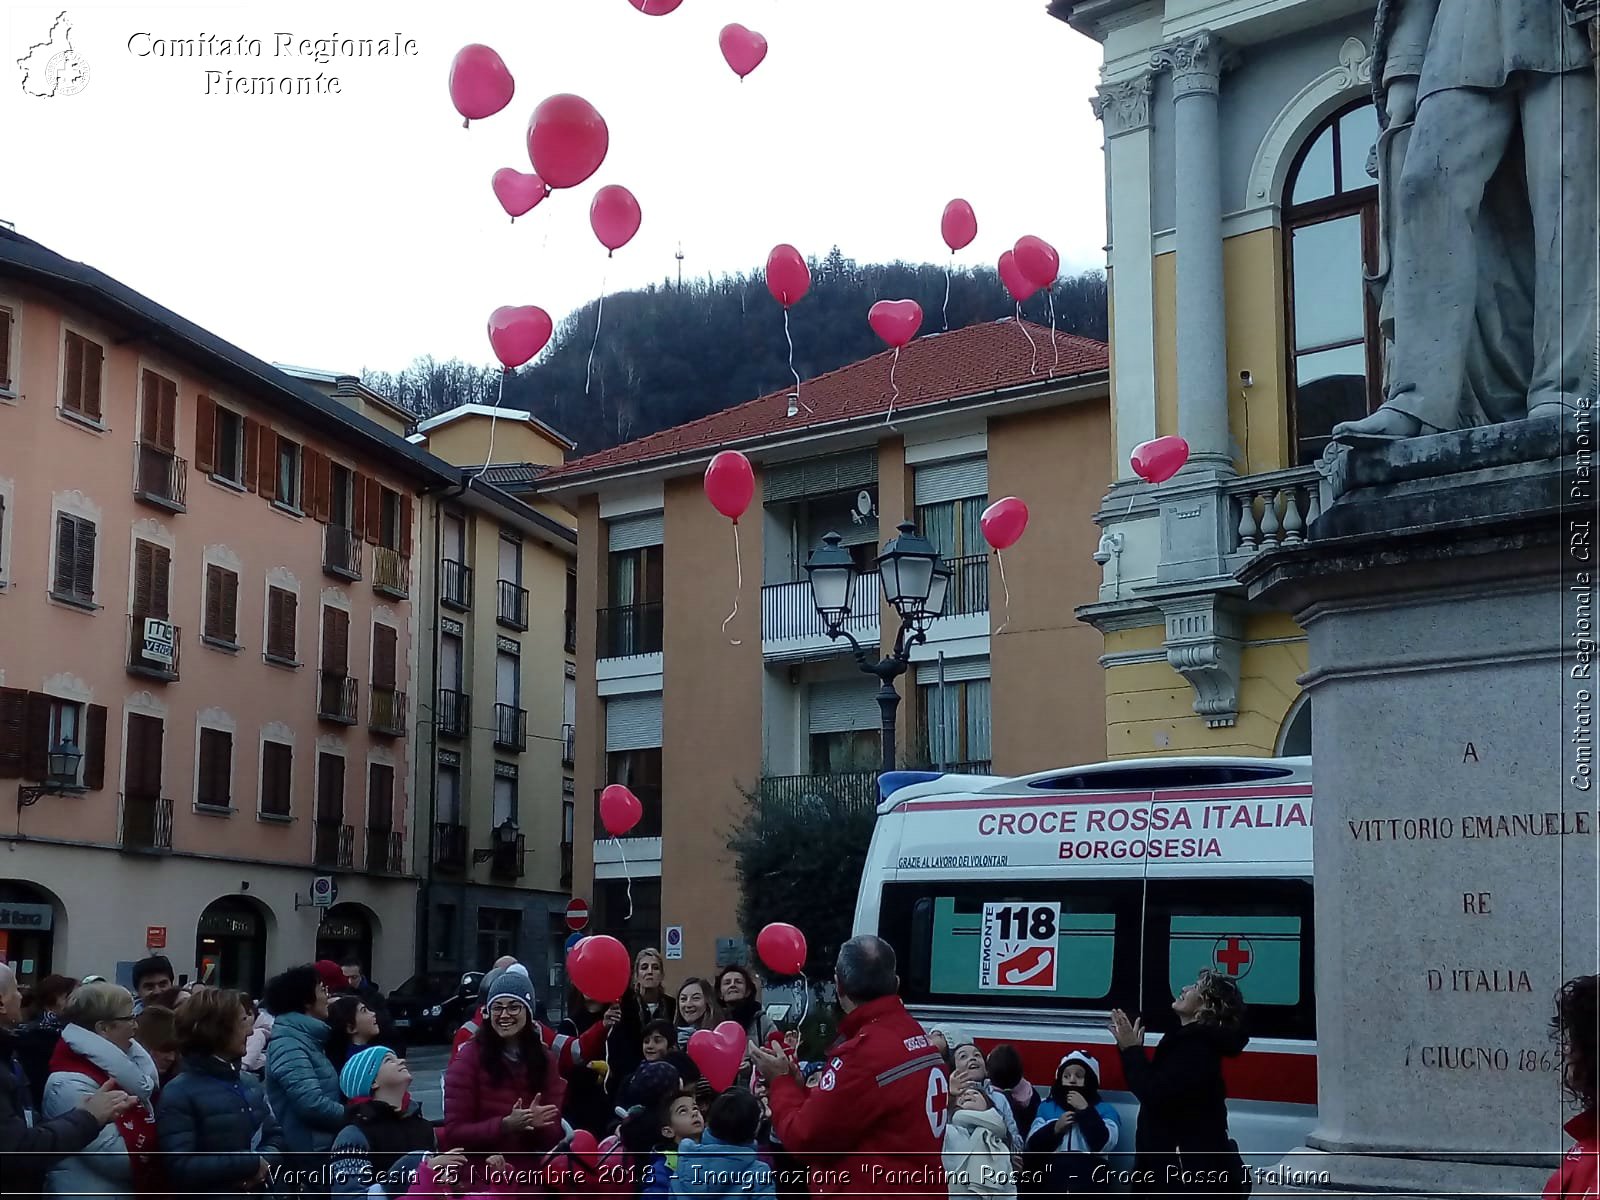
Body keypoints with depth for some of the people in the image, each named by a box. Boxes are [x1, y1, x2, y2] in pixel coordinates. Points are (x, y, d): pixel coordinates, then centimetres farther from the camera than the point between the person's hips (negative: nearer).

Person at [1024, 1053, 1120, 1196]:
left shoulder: (1104, 1109, 10)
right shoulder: (1046, 1107, 17)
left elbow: (1106, 1144, -8)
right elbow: (1032, 1146, 7)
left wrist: (1085, 1111, -7)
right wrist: (1055, 1129, -8)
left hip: (1090, 1186, -2)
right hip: (1052, 1184, 2)